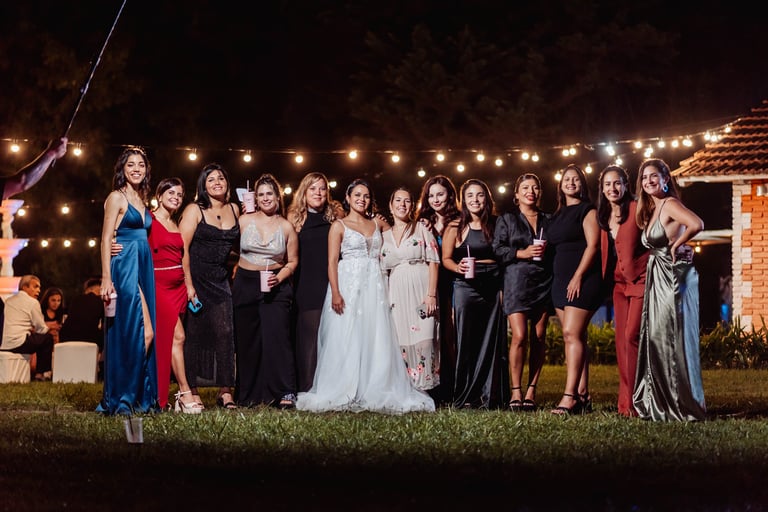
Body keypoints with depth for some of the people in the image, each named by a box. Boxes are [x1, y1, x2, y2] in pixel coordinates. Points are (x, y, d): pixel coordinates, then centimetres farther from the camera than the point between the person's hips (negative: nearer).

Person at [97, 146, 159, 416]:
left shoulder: (142, 200, 19)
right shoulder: (117, 198, -3)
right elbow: (106, 239, -8)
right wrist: (106, 279, -16)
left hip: (144, 269, 8)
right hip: (125, 268, -8)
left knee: (145, 335, 3)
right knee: (141, 333, -12)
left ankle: (141, 397, 8)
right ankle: (122, 400, -6)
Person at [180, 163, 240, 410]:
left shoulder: (234, 210, 11)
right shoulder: (194, 210, -4)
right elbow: (182, 248, -11)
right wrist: (188, 284, -17)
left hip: (220, 280, 4)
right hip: (195, 277, -4)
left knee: (225, 332, -5)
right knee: (193, 334, -2)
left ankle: (225, 391, -2)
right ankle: (191, 392, 3)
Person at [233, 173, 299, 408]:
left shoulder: (286, 227, 4)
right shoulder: (244, 221, 4)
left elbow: (292, 261, 7)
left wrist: (279, 277, -8)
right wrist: (234, 274, -5)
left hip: (276, 286, -1)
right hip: (245, 285, 1)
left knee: (277, 335, -14)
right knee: (247, 341, 3)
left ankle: (286, 394, -15)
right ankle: (248, 395, 12)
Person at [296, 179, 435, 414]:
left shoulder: (377, 224, 15)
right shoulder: (339, 226, 2)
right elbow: (332, 262, -6)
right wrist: (335, 293, -16)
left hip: (374, 287, 4)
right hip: (348, 286, -4)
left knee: (376, 340, -1)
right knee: (346, 340, -6)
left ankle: (374, 393, 3)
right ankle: (343, 395, -3)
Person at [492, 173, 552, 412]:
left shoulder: (548, 220, 17)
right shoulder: (506, 219, 10)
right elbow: (497, 250, 1)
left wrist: (547, 252, -3)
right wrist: (522, 253, -11)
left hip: (544, 283, 3)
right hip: (517, 282, -3)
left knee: (539, 338, 0)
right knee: (519, 336, -14)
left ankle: (531, 390, 5)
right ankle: (516, 391, -7)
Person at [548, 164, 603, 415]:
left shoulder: (587, 210, -3)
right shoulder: (557, 215, 20)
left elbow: (592, 245, -12)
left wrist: (578, 277, -19)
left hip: (582, 281, -8)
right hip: (560, 281, 8)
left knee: (572, 334, -16)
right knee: (575, 337, 6)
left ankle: (570, 396, -22)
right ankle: (582, 395, 6)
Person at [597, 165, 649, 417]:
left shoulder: (637, 209, -8)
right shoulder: (603, 216, 13)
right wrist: (607, 279, 15)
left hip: (641, 280, -7)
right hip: (619, 283, 7)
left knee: (632, 336, -14)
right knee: (621, 339, 5)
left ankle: (635, 402, -11)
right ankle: (625, 402, 8)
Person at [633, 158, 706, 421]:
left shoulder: (670, 204, -11)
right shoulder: (651, 211, 17)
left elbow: (696, 225, -28)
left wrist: (676, 245, -16)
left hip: (675, 278, -9)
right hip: (657, 280, 9)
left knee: (673, 339, -8)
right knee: (655, 339, 8)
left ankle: (684, 405, -2)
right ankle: (660, 404, 13)